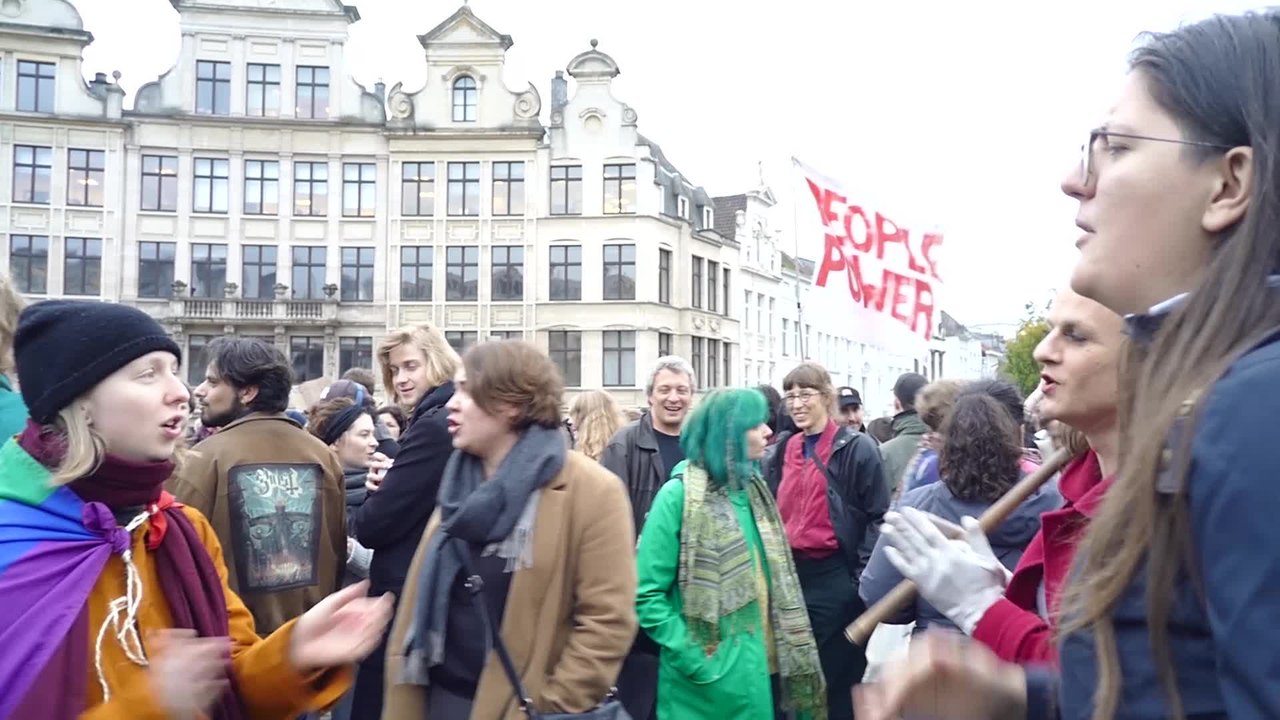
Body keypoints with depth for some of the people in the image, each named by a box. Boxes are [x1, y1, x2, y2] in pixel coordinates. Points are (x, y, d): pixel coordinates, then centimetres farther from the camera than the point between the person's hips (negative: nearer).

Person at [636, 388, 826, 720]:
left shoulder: (753, 489, 8)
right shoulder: (679, 495, -13)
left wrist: (790, 653, 8)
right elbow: (647, 594, -15)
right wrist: (694, 660, -18)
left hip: (763, 670, 6)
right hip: (710, 683, -6)